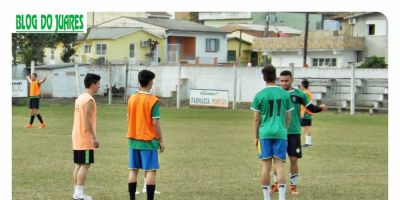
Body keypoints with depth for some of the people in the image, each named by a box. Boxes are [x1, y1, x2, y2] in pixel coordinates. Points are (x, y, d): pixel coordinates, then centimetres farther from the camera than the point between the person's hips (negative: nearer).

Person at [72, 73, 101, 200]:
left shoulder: (80, 98, 14)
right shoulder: (89, 100, -16)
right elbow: (87, 121, -22)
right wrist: (94, 138, -21)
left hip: (77, 138, 9)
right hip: (85, 139, -9)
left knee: (79, 164, 11)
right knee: (85, 165, -7)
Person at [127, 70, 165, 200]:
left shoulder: (132, 99, 5)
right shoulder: (153, 100, -12)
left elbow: (129, 119, 10)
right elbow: (155, 122, -13)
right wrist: (161, 140, -5)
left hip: (133, 140, 6)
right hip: (148, 140, -6)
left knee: (133, 170, 8)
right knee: (151, 171, -2)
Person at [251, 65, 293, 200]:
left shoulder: (260, 95, -2)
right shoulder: (284, 94, 3)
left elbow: (256, 119, 1)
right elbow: (288, 117, 9)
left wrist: (256, 137, 9)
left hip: (265, 133, -1)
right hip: (280, 133, 1)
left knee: (266, 165, 4)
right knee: (279, 165, 1)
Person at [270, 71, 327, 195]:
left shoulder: (299, 94, 1)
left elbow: (311, 108, 5)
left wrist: (321, 108, -13)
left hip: (294, 132, 0)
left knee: (294, 158, 0)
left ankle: (293, 186, 10)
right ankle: (276, 184, 17)